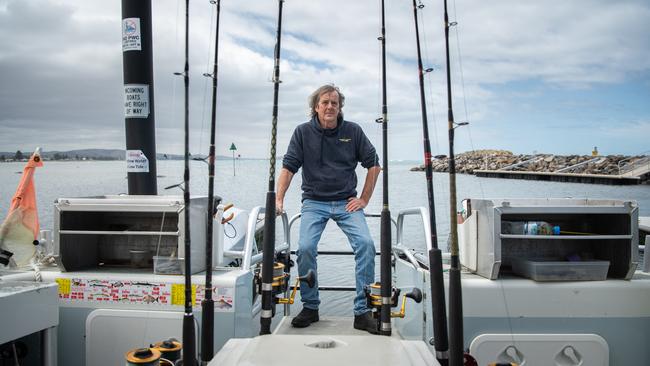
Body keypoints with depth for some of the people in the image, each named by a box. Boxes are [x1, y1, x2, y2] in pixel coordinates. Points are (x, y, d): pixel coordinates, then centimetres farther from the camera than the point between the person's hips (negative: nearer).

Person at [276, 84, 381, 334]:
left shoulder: (353, 131, 3)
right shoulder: (303, 132, 2)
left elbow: (373, 164, 10)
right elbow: (288, 168, 0)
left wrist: (364, 199, 4)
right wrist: (278, 199, -12)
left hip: (347, 202, 1)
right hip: (314, 202, 0)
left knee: (365, 244, -21)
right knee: (305, 248, -22)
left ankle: (363, 311, -9)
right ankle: (310, 307, 1)